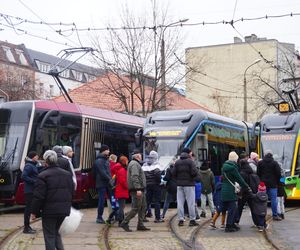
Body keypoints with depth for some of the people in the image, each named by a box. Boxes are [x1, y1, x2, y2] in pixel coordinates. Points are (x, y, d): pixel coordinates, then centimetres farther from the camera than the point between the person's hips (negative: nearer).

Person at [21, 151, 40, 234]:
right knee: (28, 208, -6)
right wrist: (34, 181, -21)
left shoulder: (33, 165, 16)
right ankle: (26, 228, -1)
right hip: (29, 190, -10)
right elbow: (24, 176, -24)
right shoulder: (29, 166, -15)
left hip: (32, 190, 10)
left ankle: (27, 226, 24)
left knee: (29, 208, 15)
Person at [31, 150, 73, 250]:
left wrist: (34, 211, -5)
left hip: (49, 211, -6)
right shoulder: (67, 174, 9)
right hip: (64, 210, 6)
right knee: (55, 232, 21)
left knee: (49, 235, 4)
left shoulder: (43, 176, -12)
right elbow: (71, 192, 15)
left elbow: (38, 196, -13)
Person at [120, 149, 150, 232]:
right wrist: (138, 189, -28)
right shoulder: (134, 164, -13)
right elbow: (135, 177, -23)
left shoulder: (136, 164, 21)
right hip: (137, 190, -11)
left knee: (143, 207, 11)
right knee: (136, 208, -9)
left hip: (140, 190, 11)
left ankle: (140, 225, 13)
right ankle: (124, 223, -4)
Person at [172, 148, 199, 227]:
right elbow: (194, 172, -15)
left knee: (180, 202, 6)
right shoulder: (190, 161, -6)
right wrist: (192, 178, 4)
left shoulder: (177, 162, 8)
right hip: (189, 184, -4)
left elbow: (173, 173, 3)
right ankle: (192, 220, 1)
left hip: (179, 185, 4)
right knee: (191, 203, 0)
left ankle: (181, 220, 4)